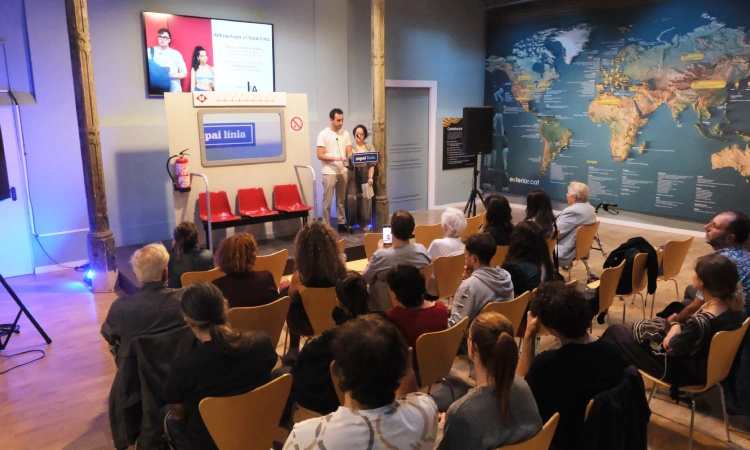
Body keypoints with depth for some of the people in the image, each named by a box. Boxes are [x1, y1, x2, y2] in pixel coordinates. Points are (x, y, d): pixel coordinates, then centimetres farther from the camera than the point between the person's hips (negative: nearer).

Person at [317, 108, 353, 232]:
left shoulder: (345, 134, 8)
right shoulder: (323, 134, -6)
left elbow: (349, 152, 6)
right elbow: (320, 155, -11)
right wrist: (335, 158, -23)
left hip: (343, 171, 5)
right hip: (329, 172, -5)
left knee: (341, 199, 12)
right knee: (327, 200, -2)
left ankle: (342, 223, 21)